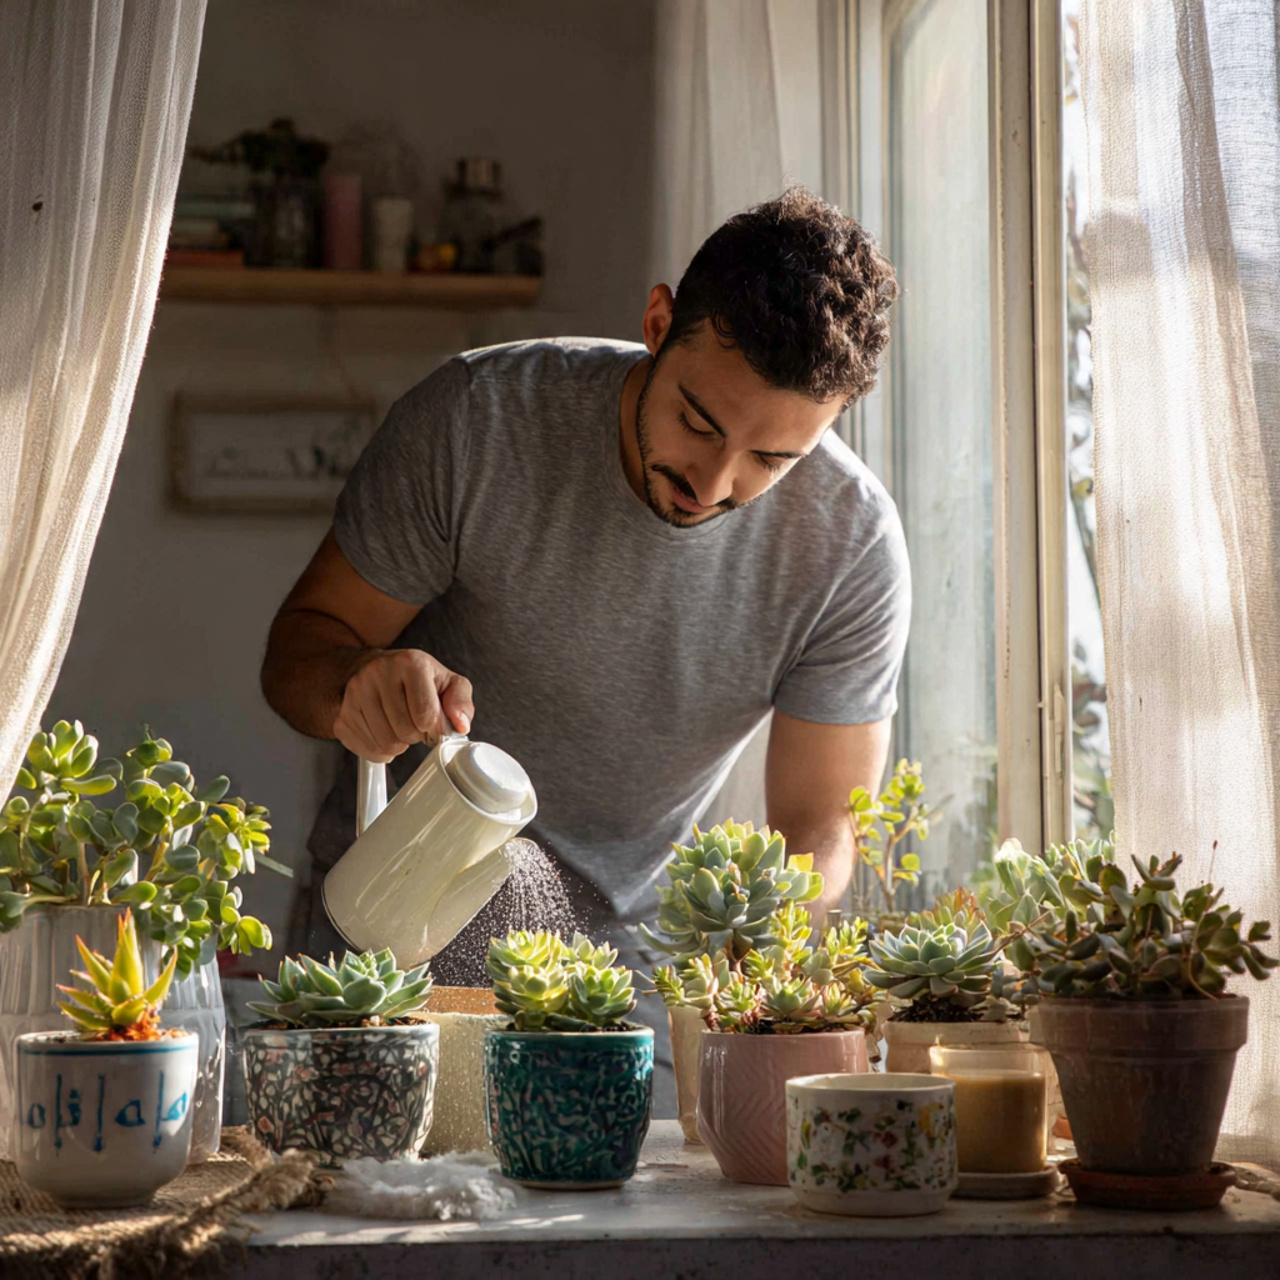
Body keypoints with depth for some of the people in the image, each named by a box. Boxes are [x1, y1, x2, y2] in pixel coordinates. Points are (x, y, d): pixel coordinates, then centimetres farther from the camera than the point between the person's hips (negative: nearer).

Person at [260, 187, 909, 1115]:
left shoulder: (852, 547, -18)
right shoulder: (476, 420, -21)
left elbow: (822, 828, -11)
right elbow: (302, 645, -11)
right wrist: (355, 689, -35)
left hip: (626, 966, 1)